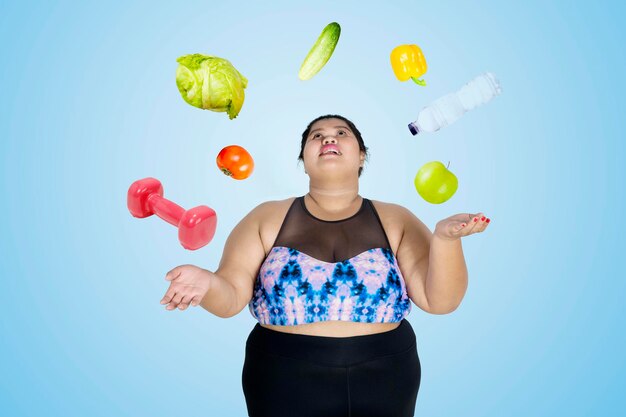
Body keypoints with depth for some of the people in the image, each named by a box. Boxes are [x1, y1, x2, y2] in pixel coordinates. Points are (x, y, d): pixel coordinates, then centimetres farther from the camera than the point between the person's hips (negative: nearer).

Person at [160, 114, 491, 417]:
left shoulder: (396, 221, 0)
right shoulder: (266, 218, -1)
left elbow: (440, 301, -7)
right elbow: (232, 297, -6)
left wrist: (444, 237, -25)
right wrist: (207, 283, -29)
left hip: (384, 386, 2)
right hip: (286, 386, -1)